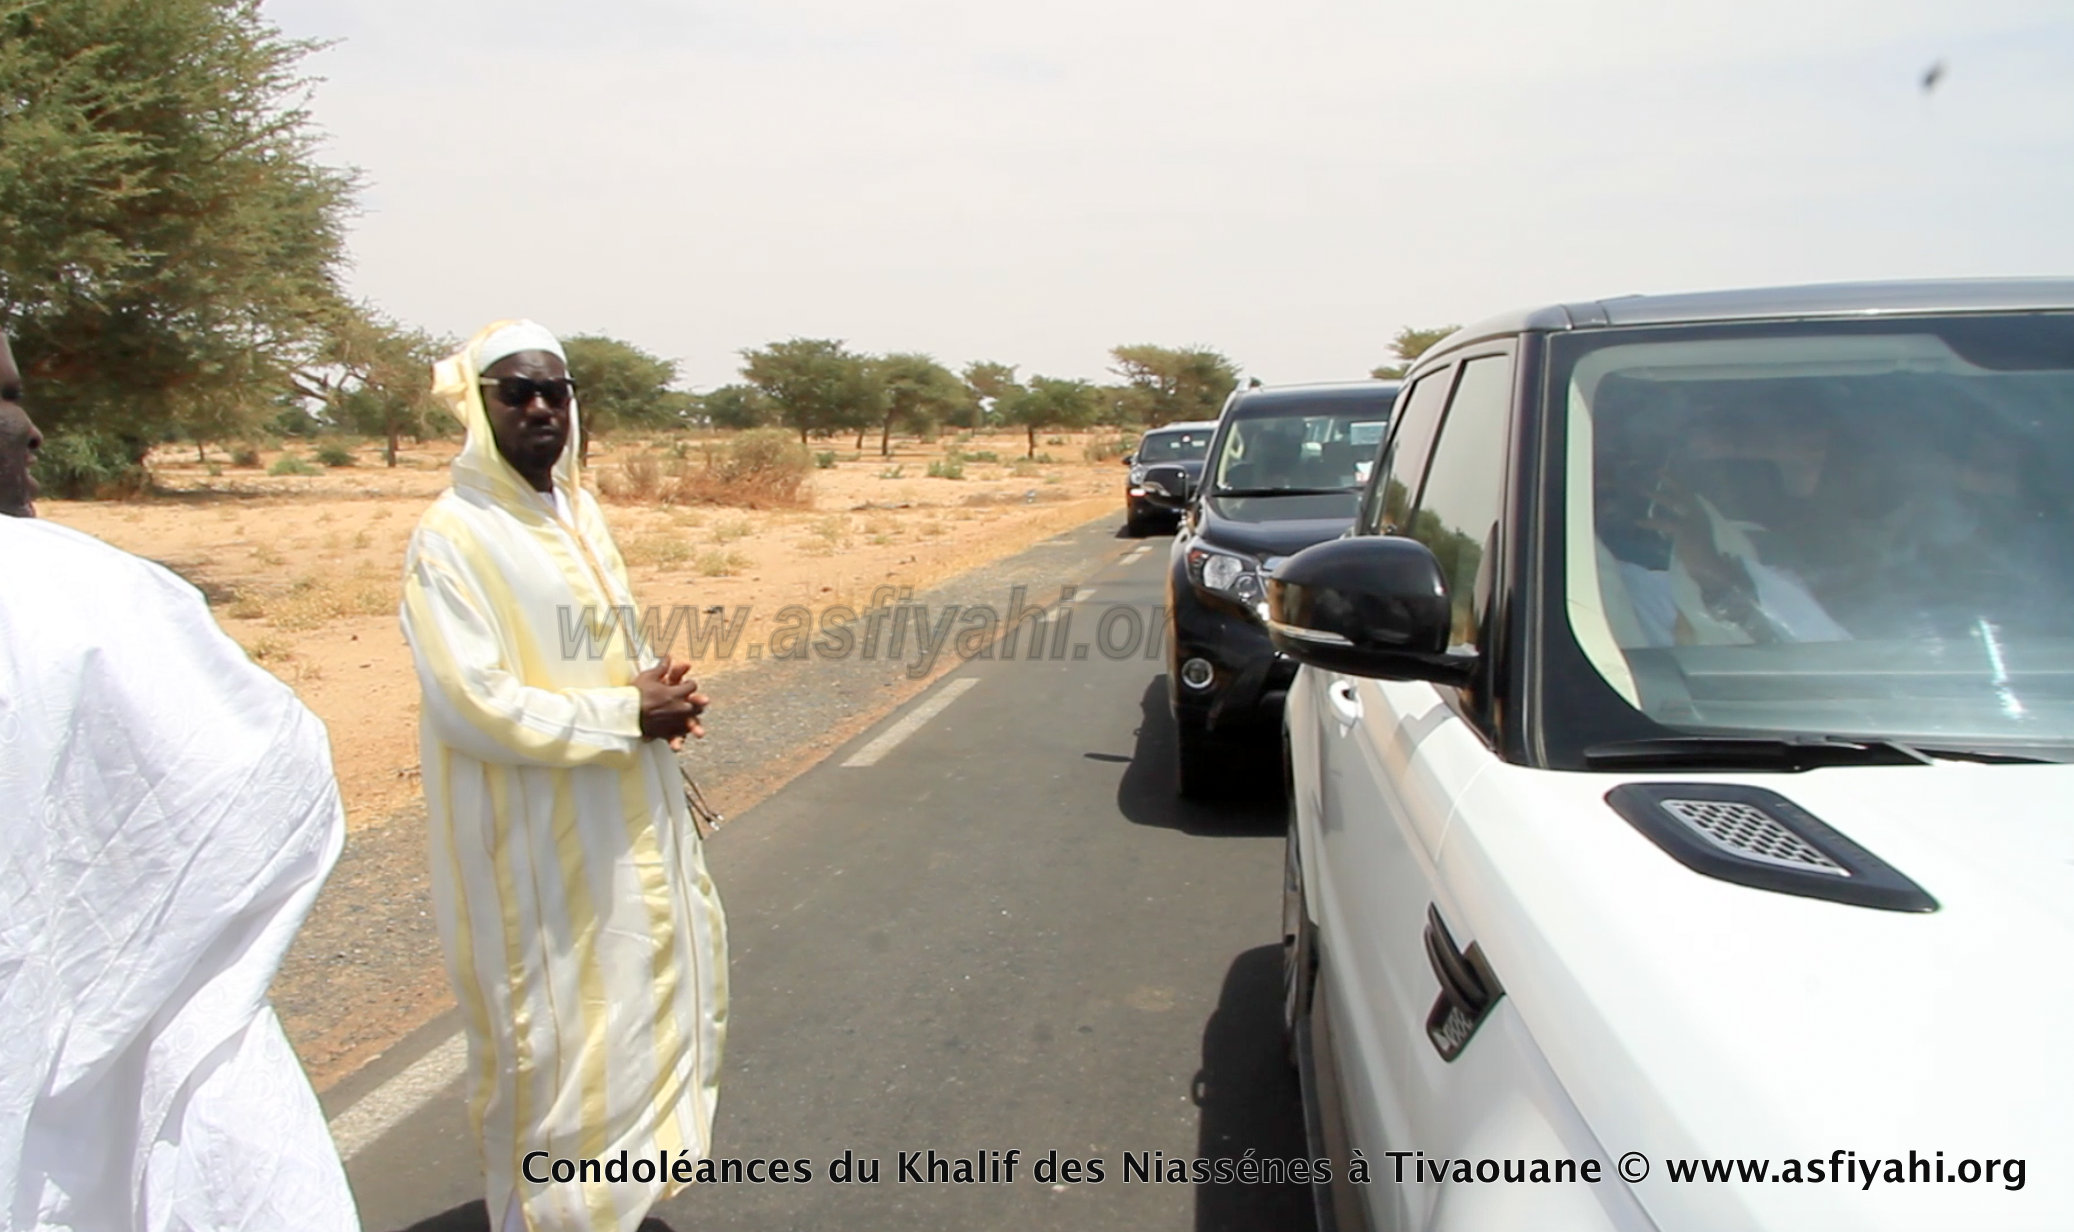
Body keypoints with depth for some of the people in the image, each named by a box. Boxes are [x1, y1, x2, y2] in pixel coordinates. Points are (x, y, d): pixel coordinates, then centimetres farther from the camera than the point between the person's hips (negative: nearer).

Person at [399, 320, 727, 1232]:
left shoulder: (578, 514, 8)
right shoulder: (452, 539, -17)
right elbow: (472, 705, -23)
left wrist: (660, 699, -3)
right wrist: (626, 715, -18)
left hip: (625, 823, 9)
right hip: (534, 842, -8)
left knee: (643, 998, 20)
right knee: (546, 1028, 5)